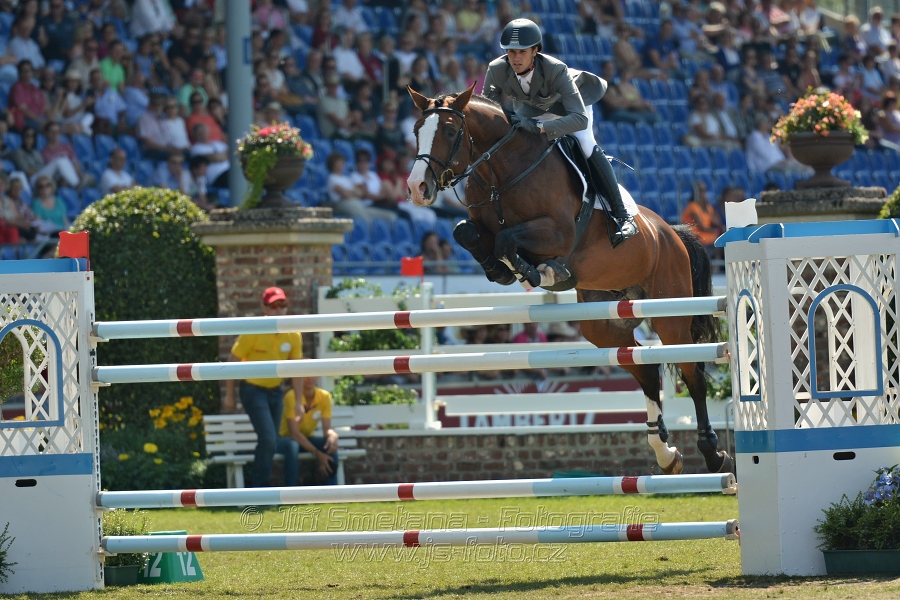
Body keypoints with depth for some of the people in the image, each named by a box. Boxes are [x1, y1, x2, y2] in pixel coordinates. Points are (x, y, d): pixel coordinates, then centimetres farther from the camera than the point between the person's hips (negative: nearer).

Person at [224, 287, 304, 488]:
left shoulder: (293, 336, -4)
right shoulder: (252, 333, -18)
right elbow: (233, 363, -10)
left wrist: (298, 402, 2)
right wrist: (229, 396, -6)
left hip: (275, 392, 5)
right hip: (253, 390, -5)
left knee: (271, 442, 7)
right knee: (268, 439, -17)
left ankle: (262, 485, 18)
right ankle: (260, 489, -9)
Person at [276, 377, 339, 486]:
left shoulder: (325, 396, -9)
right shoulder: (292, 396, -23)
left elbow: (327, 429, -12)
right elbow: (294, 433, -27)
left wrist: (333, 435, -38)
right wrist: (317, 453, -33)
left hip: (307, 439, 4)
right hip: (285, 439, -4)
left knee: (331, 445, -26)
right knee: (292, 445, -39)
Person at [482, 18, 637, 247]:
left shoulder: (556, 70, -44)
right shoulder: (496, 70, -33)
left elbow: (580, 118, -51)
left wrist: (541, 127, -64)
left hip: (569, 100, -5)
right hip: (528, 107, 5)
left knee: (586, 147, -26)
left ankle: (622, 216, -23)